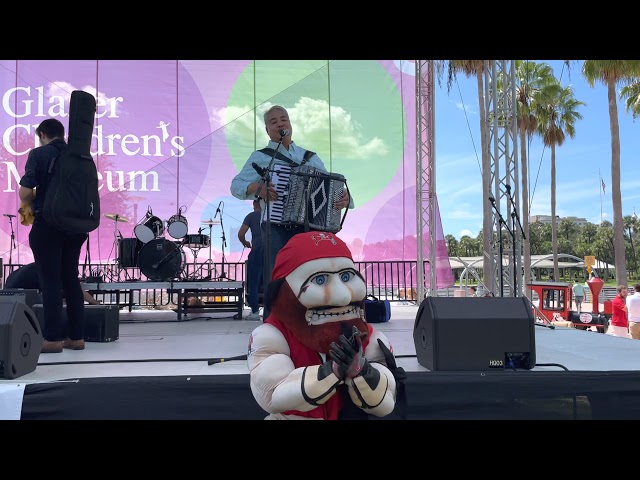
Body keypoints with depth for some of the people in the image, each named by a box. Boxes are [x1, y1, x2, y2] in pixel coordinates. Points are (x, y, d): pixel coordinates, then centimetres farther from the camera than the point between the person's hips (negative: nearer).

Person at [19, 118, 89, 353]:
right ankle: (76, 336, 13)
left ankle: (53, 338, 3)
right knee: (71, 279, 11)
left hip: (47, 224, -5)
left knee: (50, 281, 1)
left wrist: (33, 207, 6)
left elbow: (25, 192, -13)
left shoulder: (38, 154, -5)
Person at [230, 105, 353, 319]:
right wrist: (258, 187, -18)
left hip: (309, 228, 3)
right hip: (277, 230, -3)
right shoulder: (260, 157, 10)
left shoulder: (310, 157, 18)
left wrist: (343, 198, -9)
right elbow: (236, 185, 2)